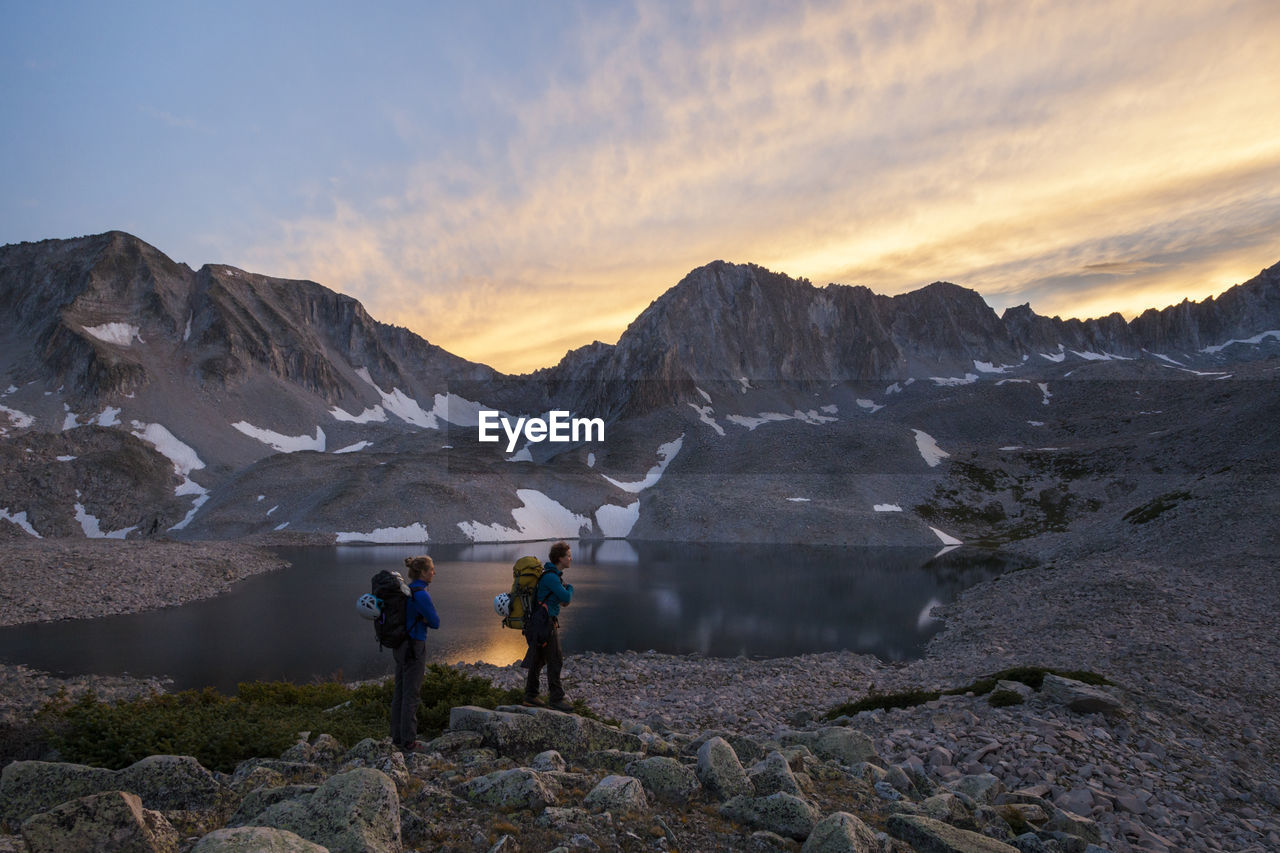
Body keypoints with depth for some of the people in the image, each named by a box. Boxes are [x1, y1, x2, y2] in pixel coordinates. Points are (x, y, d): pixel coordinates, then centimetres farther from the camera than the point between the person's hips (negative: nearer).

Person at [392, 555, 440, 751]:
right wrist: (425, 619, 2)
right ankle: (409, 741, 4)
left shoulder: (406, 590, 9)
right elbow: (435, 622, -14)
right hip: (414, 648, -9)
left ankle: (397, 736, 21)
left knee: (400, 692, 13)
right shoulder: (421, 594, -19)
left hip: (400, 646, 9)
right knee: (411, 695, -2)